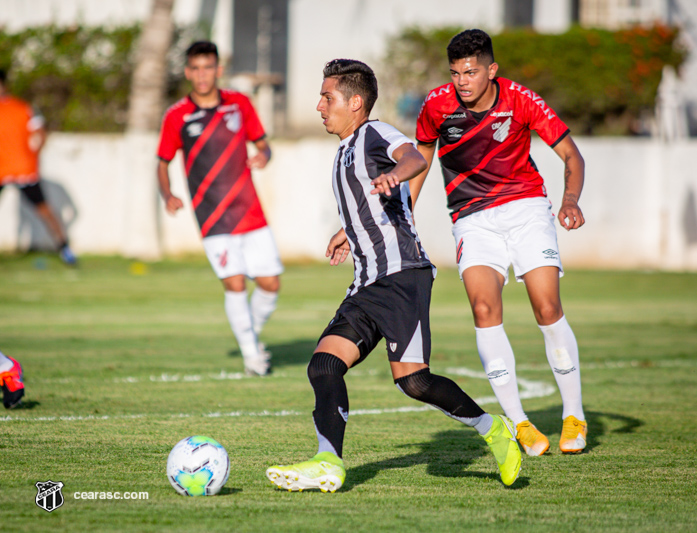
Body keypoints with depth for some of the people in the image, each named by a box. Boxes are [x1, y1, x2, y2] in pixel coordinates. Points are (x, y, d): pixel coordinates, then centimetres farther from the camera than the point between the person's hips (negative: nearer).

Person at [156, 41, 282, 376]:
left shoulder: (239, 104, 5)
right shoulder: (177, 117, -2)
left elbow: (261, 142, 15)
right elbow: (163, 163, 7)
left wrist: (264, 155, -9)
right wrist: (167, 195, -11)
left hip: (251, 214, 3)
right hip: (213, 219, -3)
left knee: (270, 283, 2)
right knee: (235, 283, -14)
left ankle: (253, 334, 30)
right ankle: (251, 354, 3)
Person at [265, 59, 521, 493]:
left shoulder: (374, 134, -1)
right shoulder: (347, 151, 26)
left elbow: (414, 158, -25)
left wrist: (394, 175, -47)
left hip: (402, 273, -9)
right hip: (368, 286, 9)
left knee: (412, 380, -18)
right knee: (324, 365, -8)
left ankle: (493, 429, 0)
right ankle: (328, 464, -16)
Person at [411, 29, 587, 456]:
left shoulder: (519, 100, -12)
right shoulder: (437, 105, -7)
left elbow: (571, 154, -7)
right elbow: (422, 155, 13)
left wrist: (571, 199, -26)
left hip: (526, 205, -1)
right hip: (473, 219, 1)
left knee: (548, 309, -13)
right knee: (484, 308, -21)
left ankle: (574, 417, 5)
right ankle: (519, 423, -15)